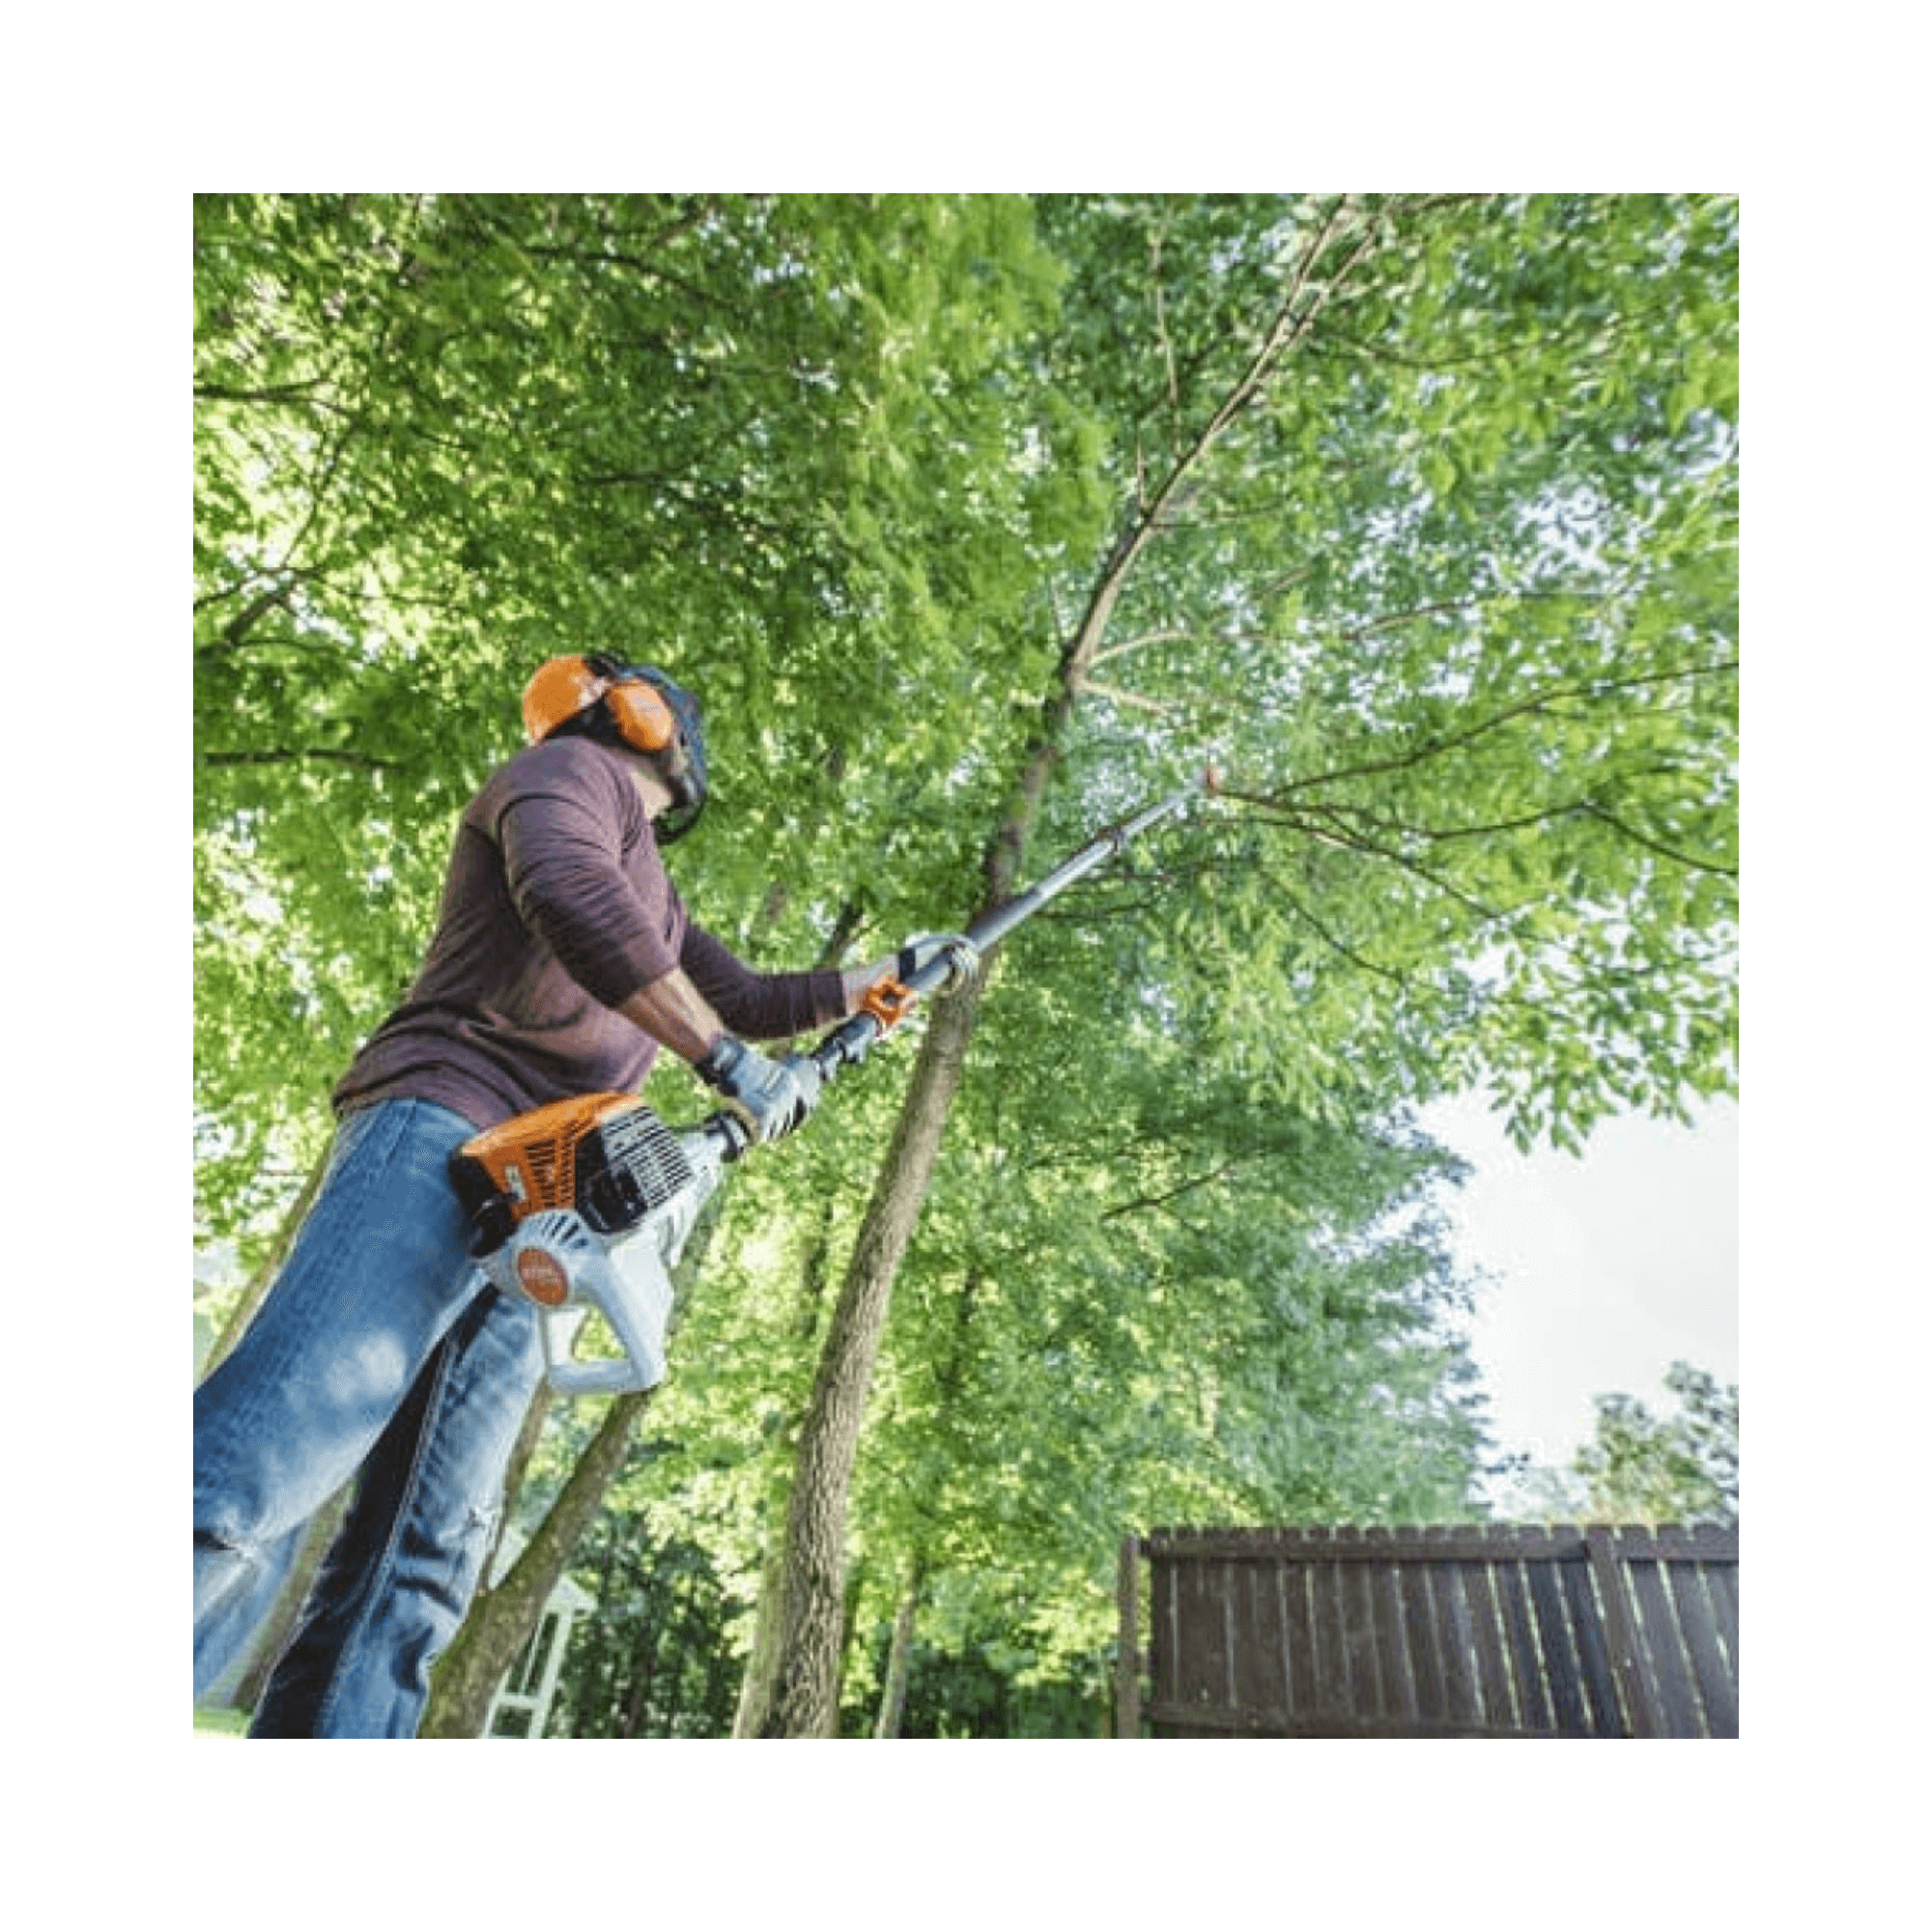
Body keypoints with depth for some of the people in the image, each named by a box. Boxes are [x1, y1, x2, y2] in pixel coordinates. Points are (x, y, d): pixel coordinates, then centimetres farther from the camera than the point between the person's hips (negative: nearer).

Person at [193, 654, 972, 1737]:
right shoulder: (578, 766, 7)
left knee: (425, 1560, 0)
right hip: (442, 1138, -9)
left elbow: (750, 999, 38)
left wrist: (892, 973, 43)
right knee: (252, 1479, -22)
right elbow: (572, 900, -16)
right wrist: (730, 1062, -15)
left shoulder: (651, 892, 32)